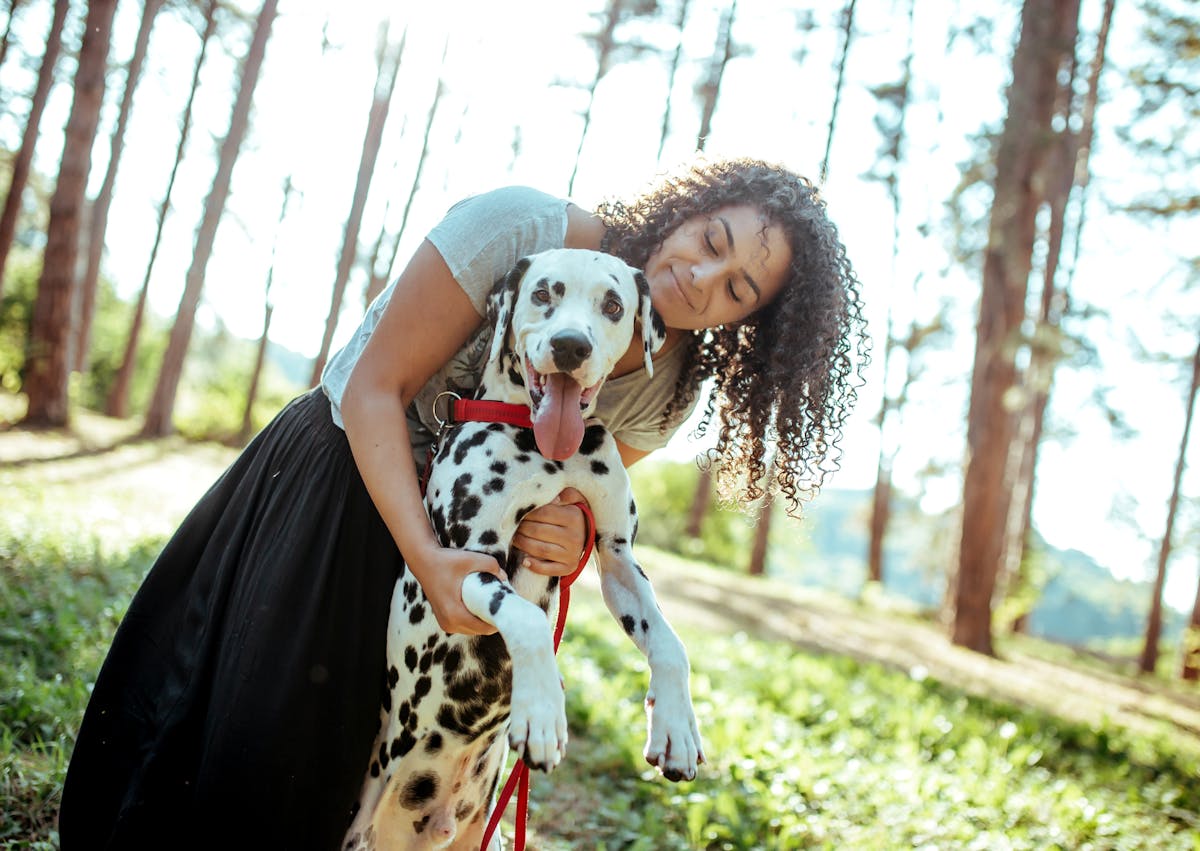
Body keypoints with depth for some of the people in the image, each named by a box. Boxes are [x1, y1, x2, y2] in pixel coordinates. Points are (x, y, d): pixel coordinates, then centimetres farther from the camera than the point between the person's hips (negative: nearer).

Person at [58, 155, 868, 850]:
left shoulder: (668, 387, -13)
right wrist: (425, 553, -35)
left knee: (333, 761, 4)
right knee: (236, 718, -2)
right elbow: (373, 389, -24)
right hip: (337, 469, -2)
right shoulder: (519, 227, -27)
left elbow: (578, 496, 0)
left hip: (448, 519, 3)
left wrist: (573, 538, -25)